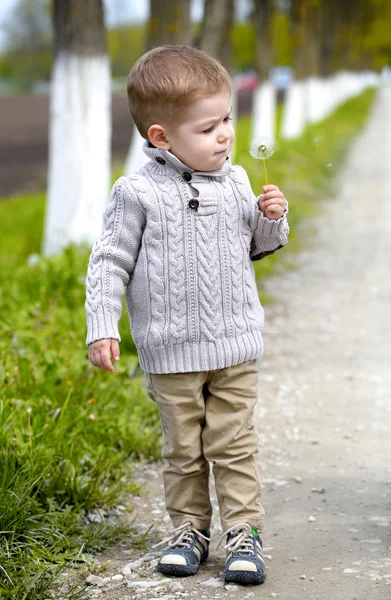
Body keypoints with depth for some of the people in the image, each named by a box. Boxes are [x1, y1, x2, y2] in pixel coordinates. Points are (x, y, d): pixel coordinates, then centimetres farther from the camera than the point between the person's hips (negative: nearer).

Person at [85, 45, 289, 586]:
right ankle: (189, 529, 23)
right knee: (183, 448, 9)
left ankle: (244, 531, 14)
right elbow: (110, 262, -6)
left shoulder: (234, 184, 3)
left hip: (235, 347, 2)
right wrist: (102, 327, -11)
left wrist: (271, 220, -5)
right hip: (171, 354, -2)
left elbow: (255, 246, 16)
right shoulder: (138, 195, -10)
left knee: (233, 443, 5)